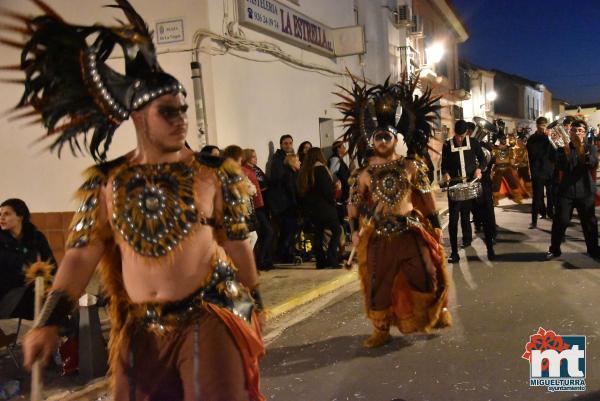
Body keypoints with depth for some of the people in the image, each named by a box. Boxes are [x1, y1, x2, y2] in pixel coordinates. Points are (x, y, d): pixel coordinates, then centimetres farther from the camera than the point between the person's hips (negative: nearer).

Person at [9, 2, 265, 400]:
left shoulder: (213, 171, -3)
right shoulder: (106, 182, 1)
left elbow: (237, 243, 3)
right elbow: (81, 254, 1)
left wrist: (255, 303, 9)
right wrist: (48, 322, -7)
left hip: (210, 312, -2)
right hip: (140, 326, 3)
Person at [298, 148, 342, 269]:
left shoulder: (303, 171, 10)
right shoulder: (320, 169, -12)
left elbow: (301, 190, 12)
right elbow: (327, 189, -16)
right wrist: (333, 201, -2)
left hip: (310, 208, 7)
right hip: (324, 207, -7)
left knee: (318, 233, 12)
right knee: (337, 230, 2)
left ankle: (321, 261, 11)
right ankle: (331, 259, -7)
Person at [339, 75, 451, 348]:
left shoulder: (411, 167, 1)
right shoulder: (364, 173, 2)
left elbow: (427, 195, 4)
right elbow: (353, 203, 5)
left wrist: (435, 224, 2)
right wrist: (355, 231, -1)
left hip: (411, 230, 0)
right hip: (379, 235, 1)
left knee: (426, 275, 0)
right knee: (378, 282, 5)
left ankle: (436, 313, 30)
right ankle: (381, 330, 19)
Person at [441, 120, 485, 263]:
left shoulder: (474, 143, 2)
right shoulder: (447, 145, 1)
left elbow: (482, 159, 10)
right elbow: (444, 164, 6)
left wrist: (479, 168, -10)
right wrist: (446, 174, -13)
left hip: (470, 183, 1)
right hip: (454, 184, -1)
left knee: (465, 215, 13)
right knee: (453, 219, -7)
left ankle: (467, 238, 40)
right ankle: (454, 252, -5)